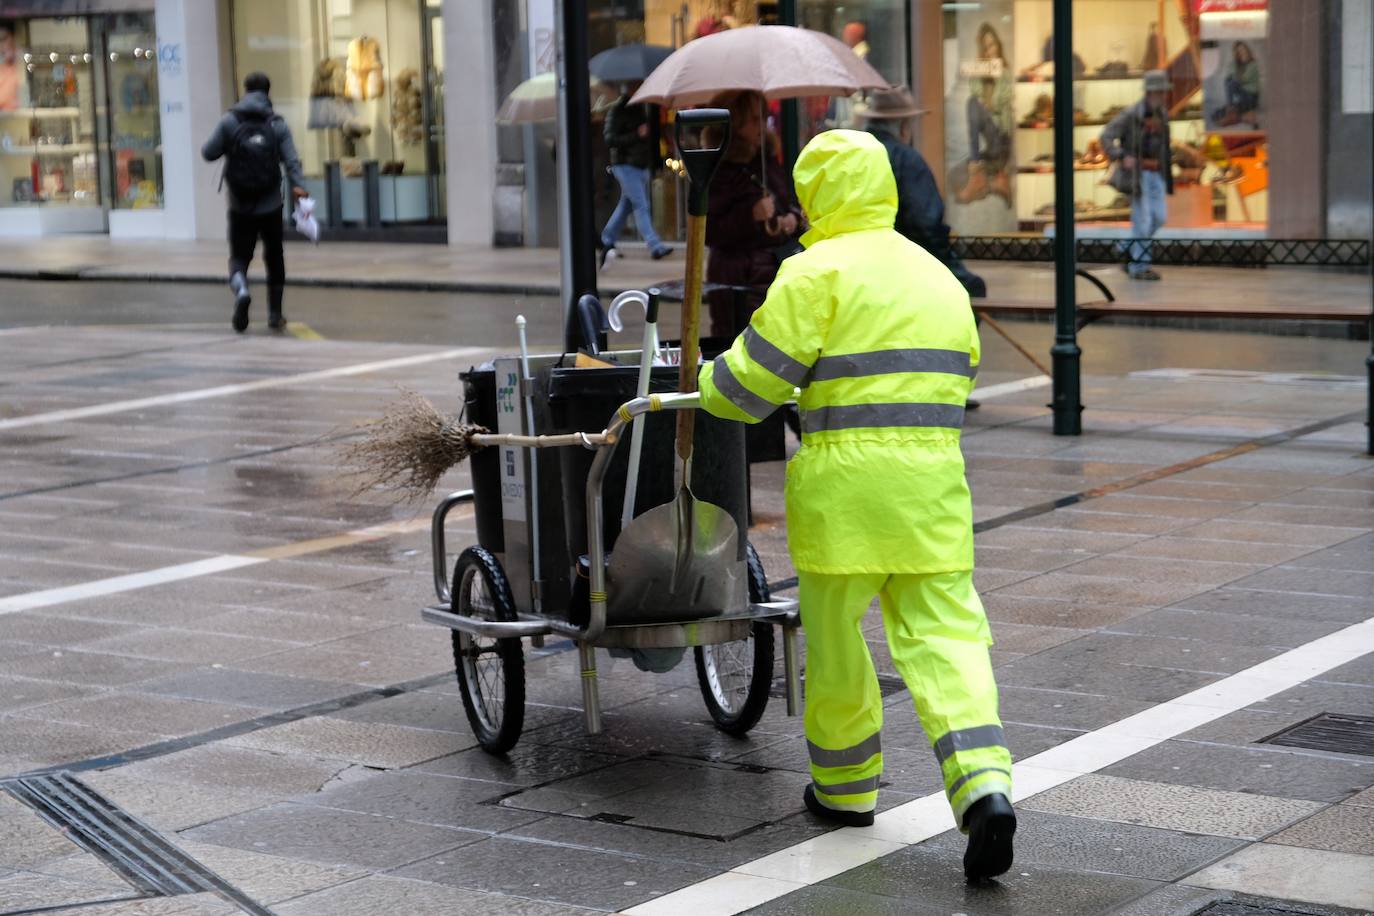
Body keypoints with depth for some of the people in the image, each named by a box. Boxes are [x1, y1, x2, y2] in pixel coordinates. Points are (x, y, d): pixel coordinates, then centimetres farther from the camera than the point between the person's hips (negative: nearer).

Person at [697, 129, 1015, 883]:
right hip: (933, 482, 5)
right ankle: (984, 786, -17)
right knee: (943, 634, 1)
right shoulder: (939, 277, 16)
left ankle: (846, 786, 27)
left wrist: (709, 388, 13)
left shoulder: (819, 271, -7)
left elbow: (753, 377, -9)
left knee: (834, 636, 13)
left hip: (844, 482, -5)